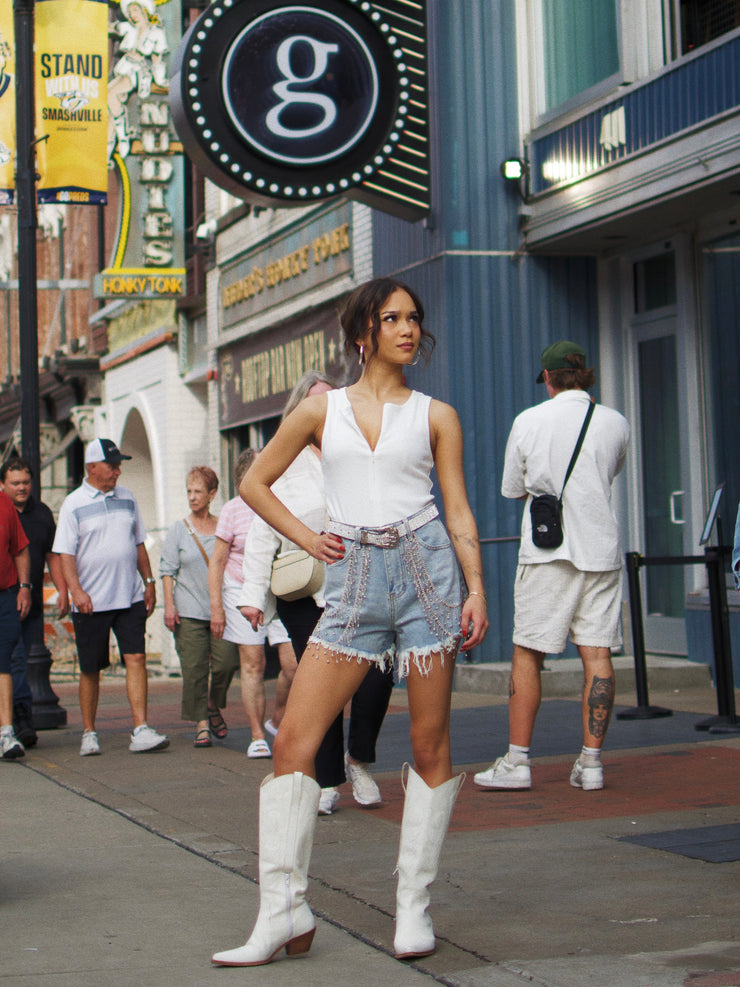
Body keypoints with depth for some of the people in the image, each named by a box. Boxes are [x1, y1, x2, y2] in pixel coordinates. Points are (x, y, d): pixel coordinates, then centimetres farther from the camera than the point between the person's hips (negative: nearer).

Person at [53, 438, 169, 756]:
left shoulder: (126, 498, 11)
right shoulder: (73, 504, -2)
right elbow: (66, 554, -6)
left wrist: (149, 581, 13)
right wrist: (76, 591, -18)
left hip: (130, 598, 3)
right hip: (91, 603, -3)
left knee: (136, 659, -9)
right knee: (90, 670, 6)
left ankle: (141, 730, -13)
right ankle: (89, 733, 18)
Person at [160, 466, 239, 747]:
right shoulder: (178, 530, 7)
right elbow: (168, 570, 5)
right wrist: (169, 605, -6)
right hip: (189, 611, -1)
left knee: (225, 663, -9)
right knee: (194, 669, -5)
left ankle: (214, 706, 18)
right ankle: (201, 723, 5)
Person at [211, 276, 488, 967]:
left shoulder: (435, 416, 9)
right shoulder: (321, 410, 11)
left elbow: (459, 509, 6)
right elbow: (256, 482, 18)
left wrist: (476, 589, -4)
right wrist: (308, 539, 8)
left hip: (424, 569, -1)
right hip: (352, 581, 1)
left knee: (430, 746, 1)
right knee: (293, 742, -7)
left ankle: (413, 904, 13)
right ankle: (283, 911, -2)